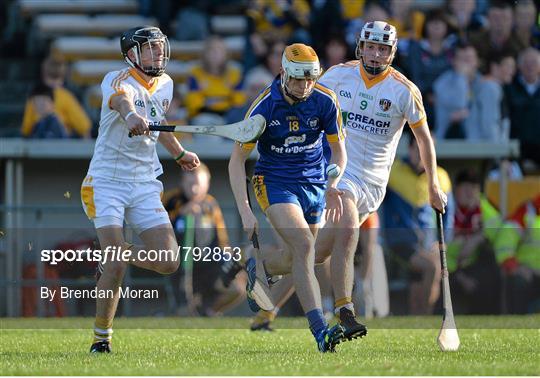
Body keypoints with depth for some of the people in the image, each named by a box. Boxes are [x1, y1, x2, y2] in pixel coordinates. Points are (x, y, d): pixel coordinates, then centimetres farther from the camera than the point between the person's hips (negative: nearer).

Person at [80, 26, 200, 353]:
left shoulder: (165, 85, 8)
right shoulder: (117, 81, -14)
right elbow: (122, 100, -39)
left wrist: (179, 153, 41)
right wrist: (131, 115, -62)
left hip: (146, 186, 6)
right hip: (107, 183, -6)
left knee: (169, 262, -7)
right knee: (116, 266, -17)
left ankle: (113, 260, 21)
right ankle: (102, 336, 1)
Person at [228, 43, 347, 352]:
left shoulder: (326, 102, -8)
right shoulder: (264, 106, -16)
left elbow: (339, 149, 6)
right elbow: (237, 159, -9)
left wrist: (333, 186, -12)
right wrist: (245, 210, -16)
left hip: (314, 184, 4)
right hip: (275, 183, -4)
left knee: (297, 259, 11)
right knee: (304, 246, -26)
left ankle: (257, 268, 47)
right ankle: (320, 330, -33)